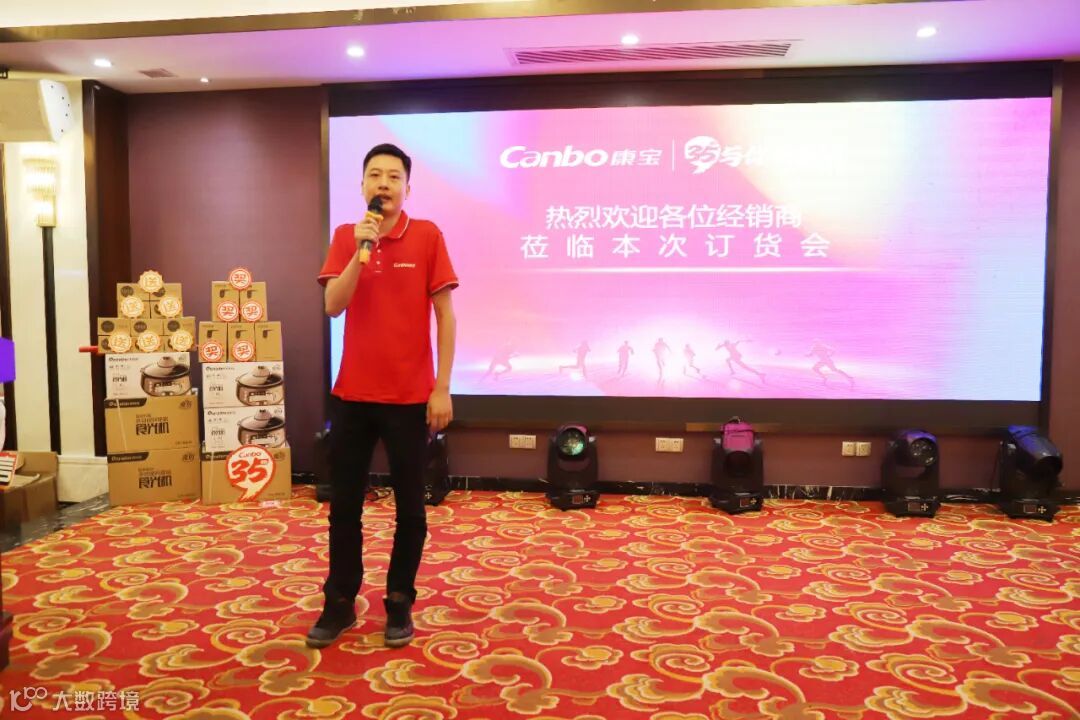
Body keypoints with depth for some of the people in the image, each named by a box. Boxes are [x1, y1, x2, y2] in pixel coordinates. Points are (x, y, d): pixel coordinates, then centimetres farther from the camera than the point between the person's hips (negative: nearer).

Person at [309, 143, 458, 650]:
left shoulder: (427, 236, -3)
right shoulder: (345, 237, 5)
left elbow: (445, 314, -4)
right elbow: (333, 306, -6)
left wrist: (442, 388, -8)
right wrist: (361, 249, -17)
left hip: (410, 395, -2)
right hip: (353, 393, 3)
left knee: (409, 507, 7)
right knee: (343, 505, 10)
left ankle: (400, 603, 24)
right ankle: (340, 603, 26)